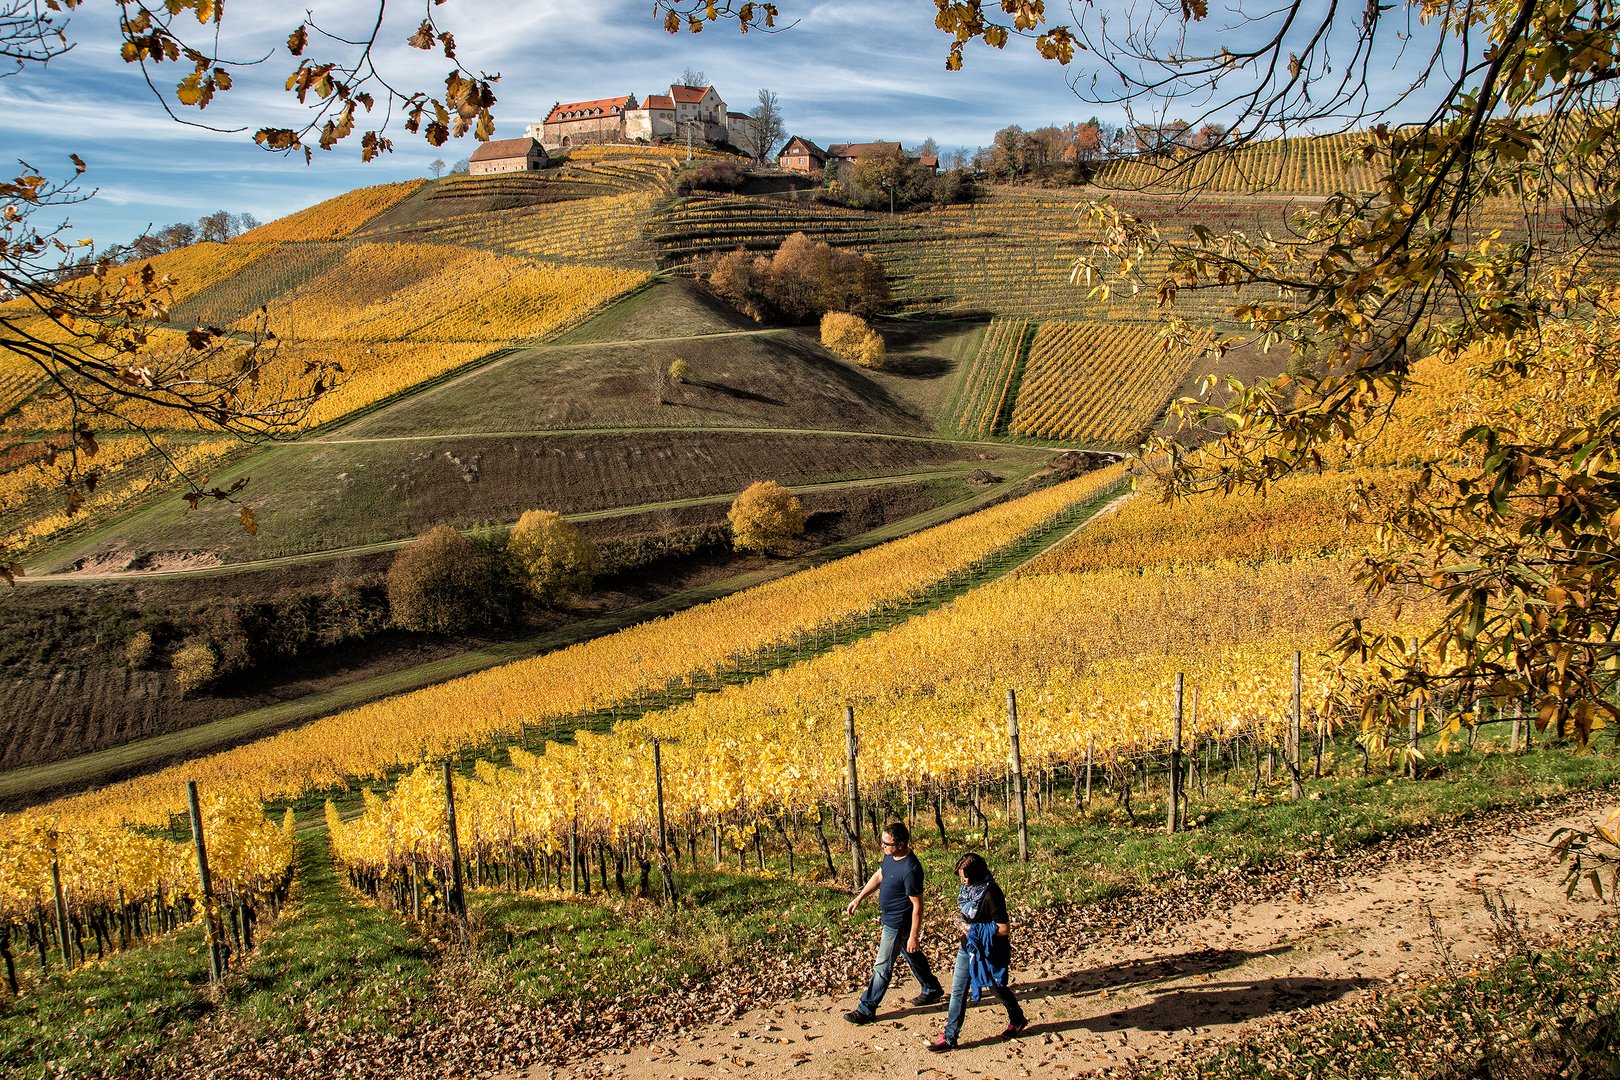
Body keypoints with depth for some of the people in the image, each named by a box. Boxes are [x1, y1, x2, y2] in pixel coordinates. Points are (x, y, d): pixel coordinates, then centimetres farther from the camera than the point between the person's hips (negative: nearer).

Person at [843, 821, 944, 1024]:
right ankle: (932, 990, 44)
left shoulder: (910, 870, -32)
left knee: (882, 967, 1)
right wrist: (859, 898, 12)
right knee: (913, 956, 25)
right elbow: (879, 876, 14)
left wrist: (913, 936, -21)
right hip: (890, 918, 9)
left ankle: (866, 1010, 11)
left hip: (897, 923, -9)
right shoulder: (890, 856, -5)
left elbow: (917, 906, -25)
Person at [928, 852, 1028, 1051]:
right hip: (967, 947, 7)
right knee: (958, 990, 6)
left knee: (996, 987, 15)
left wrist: (975, 929, -22)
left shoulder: (990, 894, -27)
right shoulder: (970, 888, -2)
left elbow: (1004, 929, -24)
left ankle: (1018, 1020, 42)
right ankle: (949, 1037, 11)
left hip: (988, 951, -7)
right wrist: (966, 927, 2)